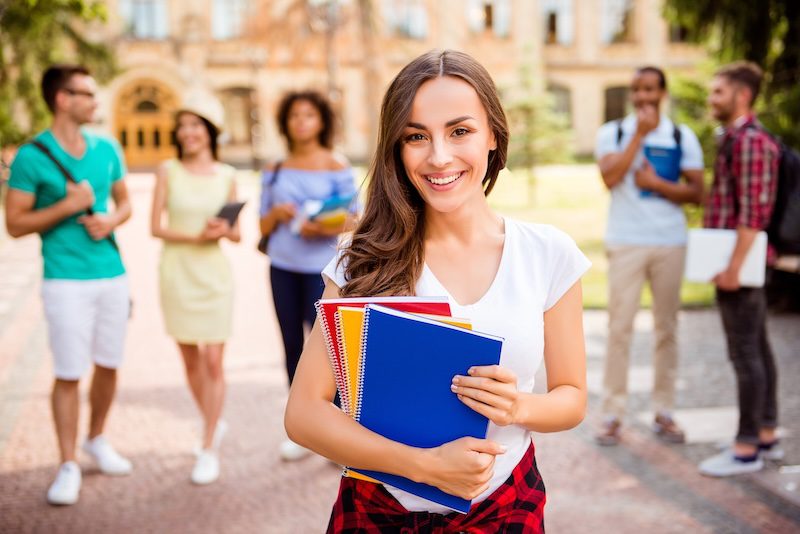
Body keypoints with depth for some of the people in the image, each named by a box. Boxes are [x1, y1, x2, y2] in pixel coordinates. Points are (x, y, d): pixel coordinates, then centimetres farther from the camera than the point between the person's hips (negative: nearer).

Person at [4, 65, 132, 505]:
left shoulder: (107, 149, 7)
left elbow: (125, 202, 18)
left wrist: (111, 219, -4)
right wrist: (67, 207, -17)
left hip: (113, 275, 5)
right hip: (67, 280, -5)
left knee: (108, 366, 13)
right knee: (68, 374, -1)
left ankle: (97, 440, 34)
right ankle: (68, 466, 9)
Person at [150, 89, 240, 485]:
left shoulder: (226, 176, 3)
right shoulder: (168, 171, 0)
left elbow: (237, 235, 7)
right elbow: (156, 227, -4)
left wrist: (223, 230, -15)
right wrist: (195, 236, -17)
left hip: (214, 274, 0)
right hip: (177, 273, 1)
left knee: (213, 361, -5)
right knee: (190, 359, 10)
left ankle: (209, 450, 4)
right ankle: (214, 424, 33)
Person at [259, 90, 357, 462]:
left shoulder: (336, 166, 1)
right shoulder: (275, 170, 11)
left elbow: (351, 221, -2)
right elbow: (263, 226, 13)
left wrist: (323, 228, -21)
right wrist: (276, 214, -9)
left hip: (321, 267, -4)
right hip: (282, 268, 4)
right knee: (293, 346, 6)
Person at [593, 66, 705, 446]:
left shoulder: (683, 137, 7)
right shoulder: (612, 133, 4)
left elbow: (697, 192, 2)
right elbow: (610, 177, -13)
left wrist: (656, 184, -11)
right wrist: (640, 134, -12)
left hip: (670, 243, 2)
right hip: (625, 243, -1)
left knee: (667, 327, 6)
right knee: (619, 326, -4)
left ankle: (664, 413, 14)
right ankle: (612, 414, 3)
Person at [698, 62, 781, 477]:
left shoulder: (751, 141, -15)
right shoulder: (734, 139, 17)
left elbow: (754, 212, -21)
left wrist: (734, 266, -23)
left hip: (741, 262, -10)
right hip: (739, 263, 10)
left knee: (745, 354, -6)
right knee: (757, 349, 14)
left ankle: (746, 449, 0)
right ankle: (766, 437, 23)